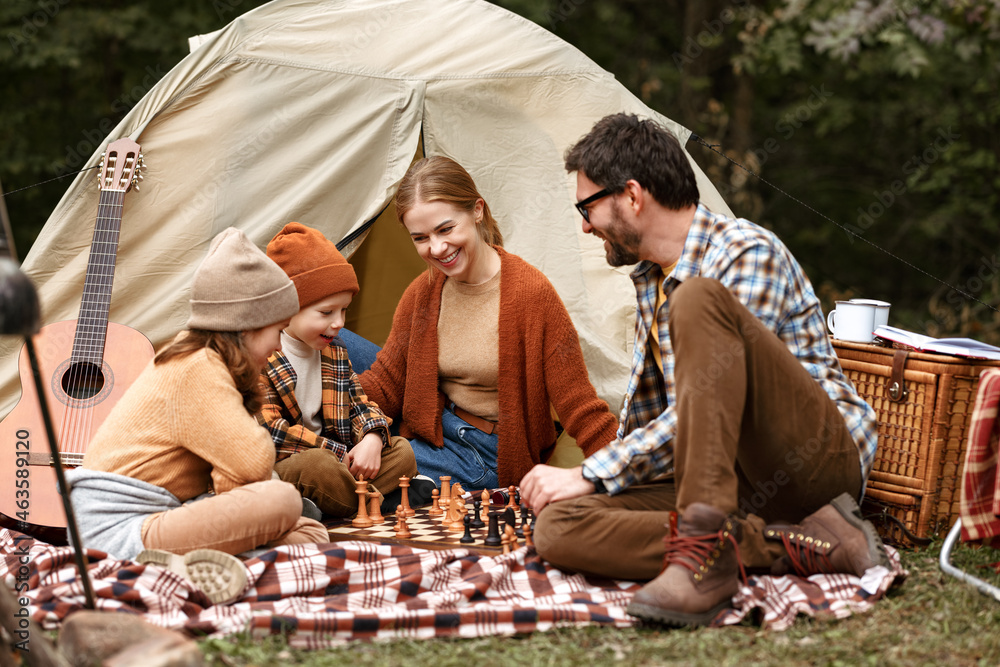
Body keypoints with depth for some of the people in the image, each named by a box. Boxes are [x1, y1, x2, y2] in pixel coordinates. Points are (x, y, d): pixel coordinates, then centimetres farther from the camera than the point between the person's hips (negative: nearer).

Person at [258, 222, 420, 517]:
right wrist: (339, 454, -18)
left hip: (329, 458, 9)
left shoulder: (334, 350, 14)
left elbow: (358, 403, 16)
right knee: (318, 465, -39)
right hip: (274, 469, -9)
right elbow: (268, 430, -21)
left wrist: (373, 437, -10)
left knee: (401, 450, -2)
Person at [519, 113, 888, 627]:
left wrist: (591, 475, -15)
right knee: (559, 529, -19)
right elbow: (648, 405, 29)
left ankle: (704, 546, -37)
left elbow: (697, 412, -18)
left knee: (697, 299, -31)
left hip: (821, 456, -8)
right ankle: (802, 545, -23)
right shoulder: (649, 281, 17)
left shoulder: (748, 254, -11)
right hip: (729, 479, 8)